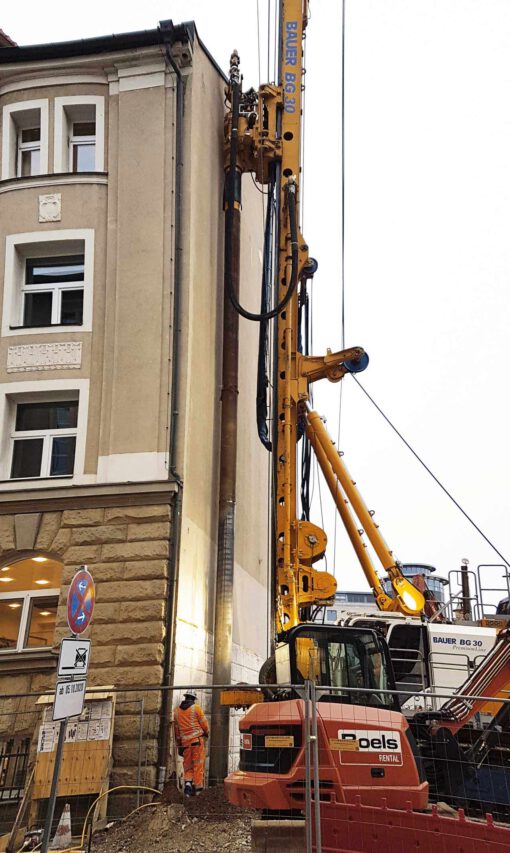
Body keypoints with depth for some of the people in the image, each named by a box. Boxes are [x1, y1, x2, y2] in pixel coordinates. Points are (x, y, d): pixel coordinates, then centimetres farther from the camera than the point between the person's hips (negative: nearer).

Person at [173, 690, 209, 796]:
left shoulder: (177, 711, 12)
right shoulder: (196, 708, -2)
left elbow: (176, 729, 16)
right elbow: (204, 723, -2)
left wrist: (179, 745, 22)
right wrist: (206, 734, 19)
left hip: (185, 741, 4)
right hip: (197, 739, -4)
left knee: (188, 765, 10)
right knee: (198, 764, 0)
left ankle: (187, 783, -10)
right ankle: (198, 786, -1)